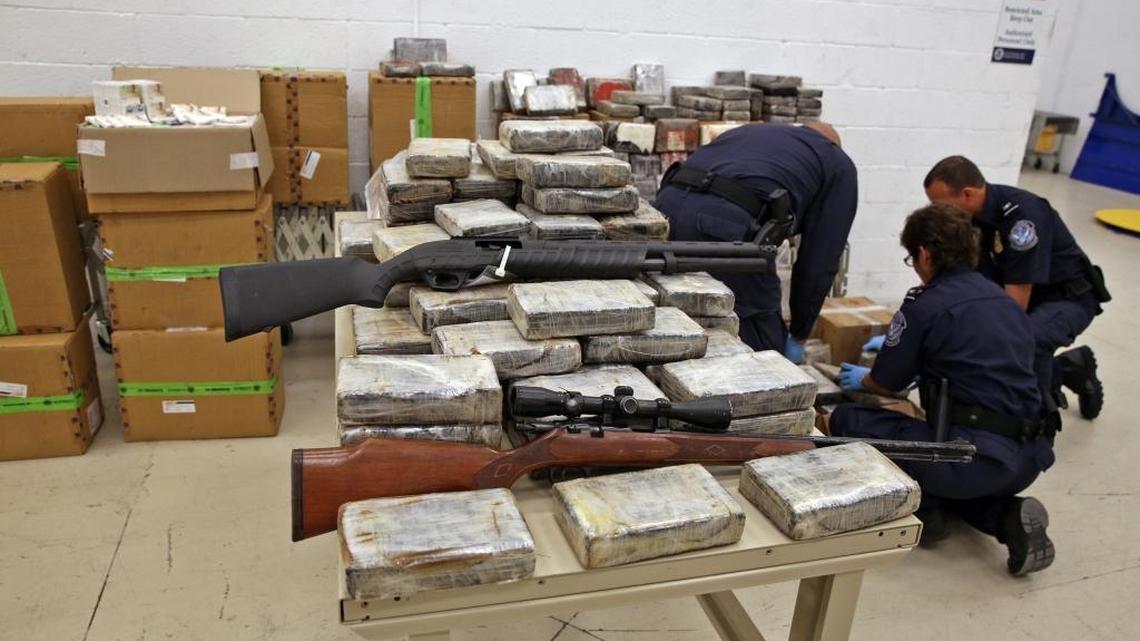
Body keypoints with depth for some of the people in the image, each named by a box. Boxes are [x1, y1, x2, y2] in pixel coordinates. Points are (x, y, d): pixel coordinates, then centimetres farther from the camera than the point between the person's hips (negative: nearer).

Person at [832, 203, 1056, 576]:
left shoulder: (925, 304, -7)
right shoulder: (1004, 300, 13)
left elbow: (886, 383, 3)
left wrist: (861, 380, 27)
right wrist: (899, 344, 41)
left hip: (976, 456, -8)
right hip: (1029, 459, 8)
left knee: (847, 420, 5)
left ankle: (923, 510, 2)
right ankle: (1009, 514, 10)